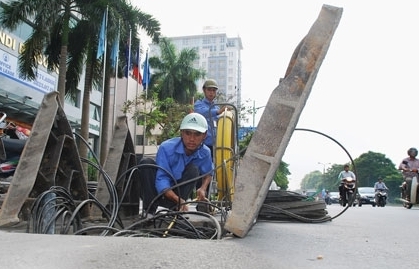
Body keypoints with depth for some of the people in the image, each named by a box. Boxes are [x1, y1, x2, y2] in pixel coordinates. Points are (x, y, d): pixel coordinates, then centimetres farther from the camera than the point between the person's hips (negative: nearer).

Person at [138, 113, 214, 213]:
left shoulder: (205, 153, -13)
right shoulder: (166, 148, -27)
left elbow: (208, 173, 8)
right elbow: (161, 180, -32)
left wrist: (203, 188, -13)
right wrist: (178, 199, -48)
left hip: (177, 192, 3)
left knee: (193, 170, -22)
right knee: (146, 163, -28)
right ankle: (149, 210, -24)